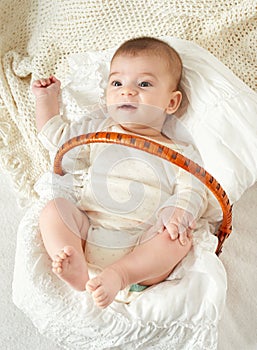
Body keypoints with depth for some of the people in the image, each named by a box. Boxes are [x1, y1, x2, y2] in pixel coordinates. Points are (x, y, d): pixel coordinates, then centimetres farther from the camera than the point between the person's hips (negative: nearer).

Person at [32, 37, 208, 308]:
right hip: (85, 232, 3)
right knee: (54, 208, -18)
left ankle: (118, 276, -39)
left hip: (141, 246, -2)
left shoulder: (177, 154, 10)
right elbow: (54, 136, 27)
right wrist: (47, 98, 28)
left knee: (180, 238, -27)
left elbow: (193, 192, 0)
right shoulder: (98, 132, 19)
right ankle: (76, 271, -36)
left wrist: (178, 213, -21)